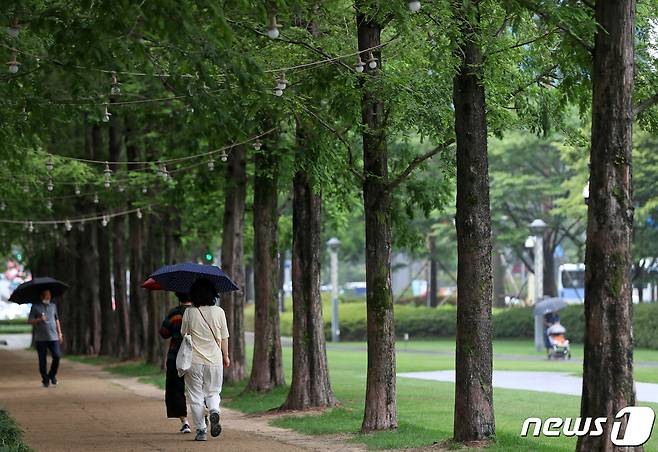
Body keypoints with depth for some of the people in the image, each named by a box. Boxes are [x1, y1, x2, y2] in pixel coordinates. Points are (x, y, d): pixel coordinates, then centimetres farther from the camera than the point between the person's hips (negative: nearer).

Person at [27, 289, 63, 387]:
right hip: (40, 338, -2)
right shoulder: (35, 307, 1)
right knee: (42, 360, 0)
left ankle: (52, 375, 10)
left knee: (57, 356, -12)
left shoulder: (53, 306, 13)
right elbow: (30, 321, -1)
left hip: (53, 337, 2)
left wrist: (59, 333, 16)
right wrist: (39, 320, -18)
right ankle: (45, 380, 11)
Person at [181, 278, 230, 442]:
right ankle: (214, 411, -15)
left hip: (194, 361, -1)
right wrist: (226, 356, 15)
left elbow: (184, 334, 6)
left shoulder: (189, 313, -5)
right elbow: (224, 337, 4)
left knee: (196, 397, 7)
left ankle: (201, 430, 4)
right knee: (213, 392, 16)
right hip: (214, 360, 1)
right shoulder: (218, 312, -2)